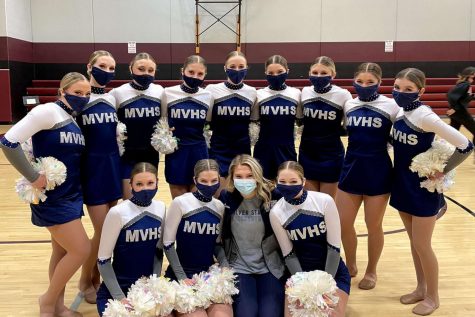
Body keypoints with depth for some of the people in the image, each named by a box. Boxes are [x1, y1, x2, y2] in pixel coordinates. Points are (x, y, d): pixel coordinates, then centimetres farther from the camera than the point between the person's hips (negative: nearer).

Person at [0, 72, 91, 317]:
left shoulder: (75, 121, 10)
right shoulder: (48, 111, -14)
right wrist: (33, 177, -18)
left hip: (72, 195, 8)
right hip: (52, 198, -8)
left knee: (63, 251, 14)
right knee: (81, 250, -6)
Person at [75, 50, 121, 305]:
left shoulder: (114, 98, 9)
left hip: (113, 165, 5)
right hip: (92, 167, -5)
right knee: (102, 230, -4)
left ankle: (97, 278, 26)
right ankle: (85, 282, 18)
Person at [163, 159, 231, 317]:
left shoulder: (220, 206, 4)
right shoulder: (180, 203, -11)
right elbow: (168, 243, -7)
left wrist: (225, 266, -3)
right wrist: (182, 277, -10)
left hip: (210, 273, 4)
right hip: (182, 274, -3)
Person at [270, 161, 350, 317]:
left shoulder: (324, 201, -18)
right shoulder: (276, 213, -12)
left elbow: (334, 246, -12)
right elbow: (288, 254, -5)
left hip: (333, 271, -1)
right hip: (301, 272, 1)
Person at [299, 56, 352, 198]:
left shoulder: (342, 95, -12)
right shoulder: (305, 92, -2)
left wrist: (335, 130, -14)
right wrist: (312, 129, 0)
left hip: (331, 155, -3)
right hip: (307, 154, 3)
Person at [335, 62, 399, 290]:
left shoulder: (391, 106, -6)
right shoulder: (349, 105, 4)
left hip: (378, 173, -3)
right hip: (351, 169, 4)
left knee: (373, 226, 9)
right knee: (343, 224, 7)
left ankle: (371, 271, 29)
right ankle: (350, 265, 31)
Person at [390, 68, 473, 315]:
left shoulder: (424, 116, -22)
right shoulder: (400, 111, 0)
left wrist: (443, 171, -14)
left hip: (423, 189, -7)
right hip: (403, 185, 7)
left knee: (422, 245, 4)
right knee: (413, 242, 17)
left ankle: (432, 296, 23)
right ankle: (421, 288, 33)